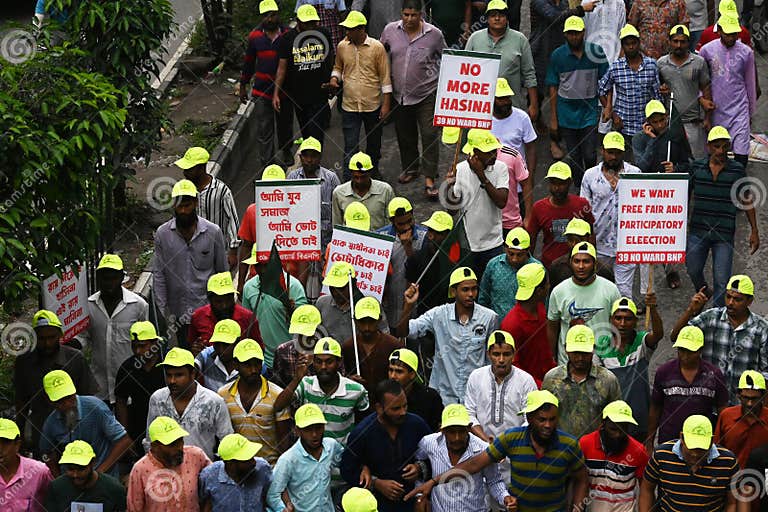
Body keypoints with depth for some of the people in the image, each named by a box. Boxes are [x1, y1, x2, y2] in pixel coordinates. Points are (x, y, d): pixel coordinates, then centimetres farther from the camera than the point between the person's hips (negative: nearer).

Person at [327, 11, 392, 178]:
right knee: (350, 146, -4)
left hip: (373, 106, -1)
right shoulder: (342, 47, -1)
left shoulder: (377, 47, -9)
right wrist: (334, 78, -6)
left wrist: (386, 103, -7)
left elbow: (385, 76, -5)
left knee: (374, 143, 18)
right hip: (350, 106, 1)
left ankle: (373, 169, 40)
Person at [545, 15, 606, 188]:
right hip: (567, 113, 1)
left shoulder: (596, 52, -3)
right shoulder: (557, 55, -2)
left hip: (590, 111, -1)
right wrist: (553, 118, 1)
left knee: (590, 156, -4)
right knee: (574, 158, 7)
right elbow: (553, 88, 2)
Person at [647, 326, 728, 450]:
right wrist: (649, 440, 11)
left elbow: (722, 412, 6)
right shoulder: (664, 372, 2)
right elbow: (655, 409, 10)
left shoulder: (714, 375, 0)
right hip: (668, 440, 1)